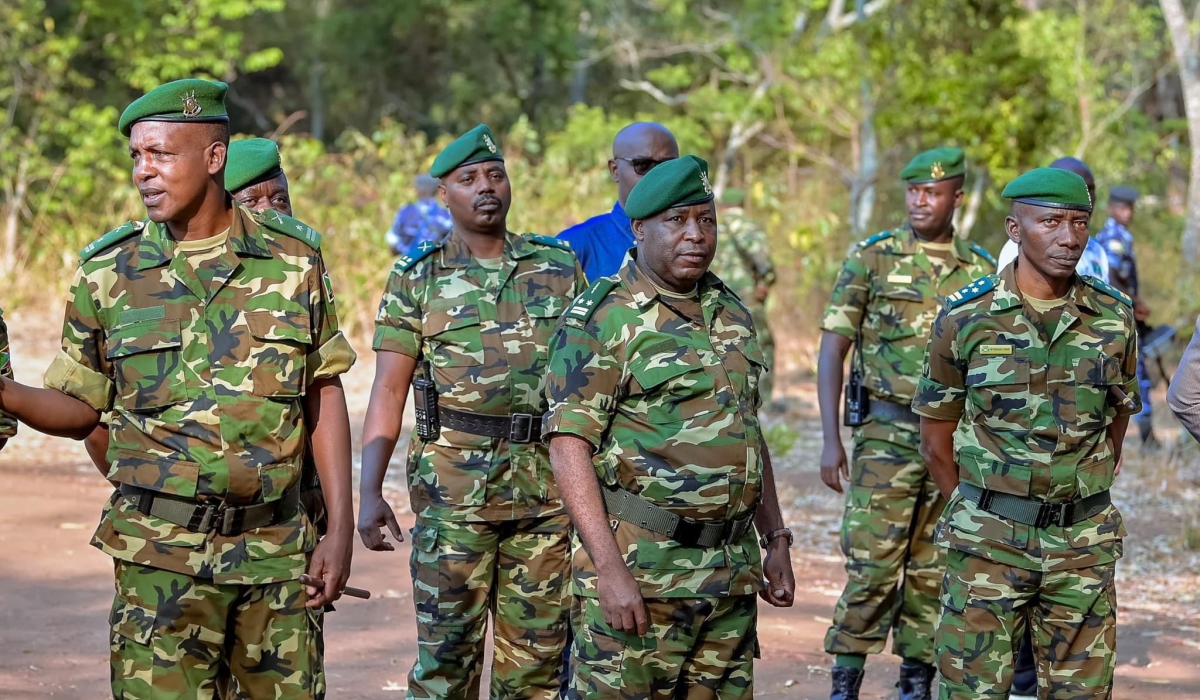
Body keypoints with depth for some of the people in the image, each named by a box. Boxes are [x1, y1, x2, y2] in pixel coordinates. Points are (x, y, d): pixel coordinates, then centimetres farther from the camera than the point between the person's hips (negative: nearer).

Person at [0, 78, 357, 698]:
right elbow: (80, 409, 7)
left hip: (277, 550, 1)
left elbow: (324, 398, 7)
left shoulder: (293, 259, 2)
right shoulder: (107, 273, 1)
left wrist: (340, 528, 2)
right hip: (163, 555, -1)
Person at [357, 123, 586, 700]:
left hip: (548, 488, 2)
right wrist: (369, 492, -12)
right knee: (447, 652, -2)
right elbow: (388, 392, -1)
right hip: (454, 488, -2)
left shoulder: (560, 267, 10)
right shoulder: (416, 279, 3)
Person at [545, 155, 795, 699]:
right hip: (637, 574, -7)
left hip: (730, 572, 7)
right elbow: (568, 445, -14)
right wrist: (610, 568, -21)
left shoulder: (731, 314, 14)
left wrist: (776, 540, 16)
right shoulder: (601, 319, -9)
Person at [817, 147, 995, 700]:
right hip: (887, 433, -3)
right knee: (872, 564, -8)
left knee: (933, 568, 8)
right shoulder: (872, 258, -1)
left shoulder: (981, 271, 7)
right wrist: (831, 440, -10)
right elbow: (832, 349, -2)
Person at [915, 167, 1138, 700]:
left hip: (1084, 543, 2)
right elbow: (937, 439, 4)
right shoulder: (966, 318, -5)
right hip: (989, 541, -2)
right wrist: (979, 514, 8)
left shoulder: (1113, 319, 1)